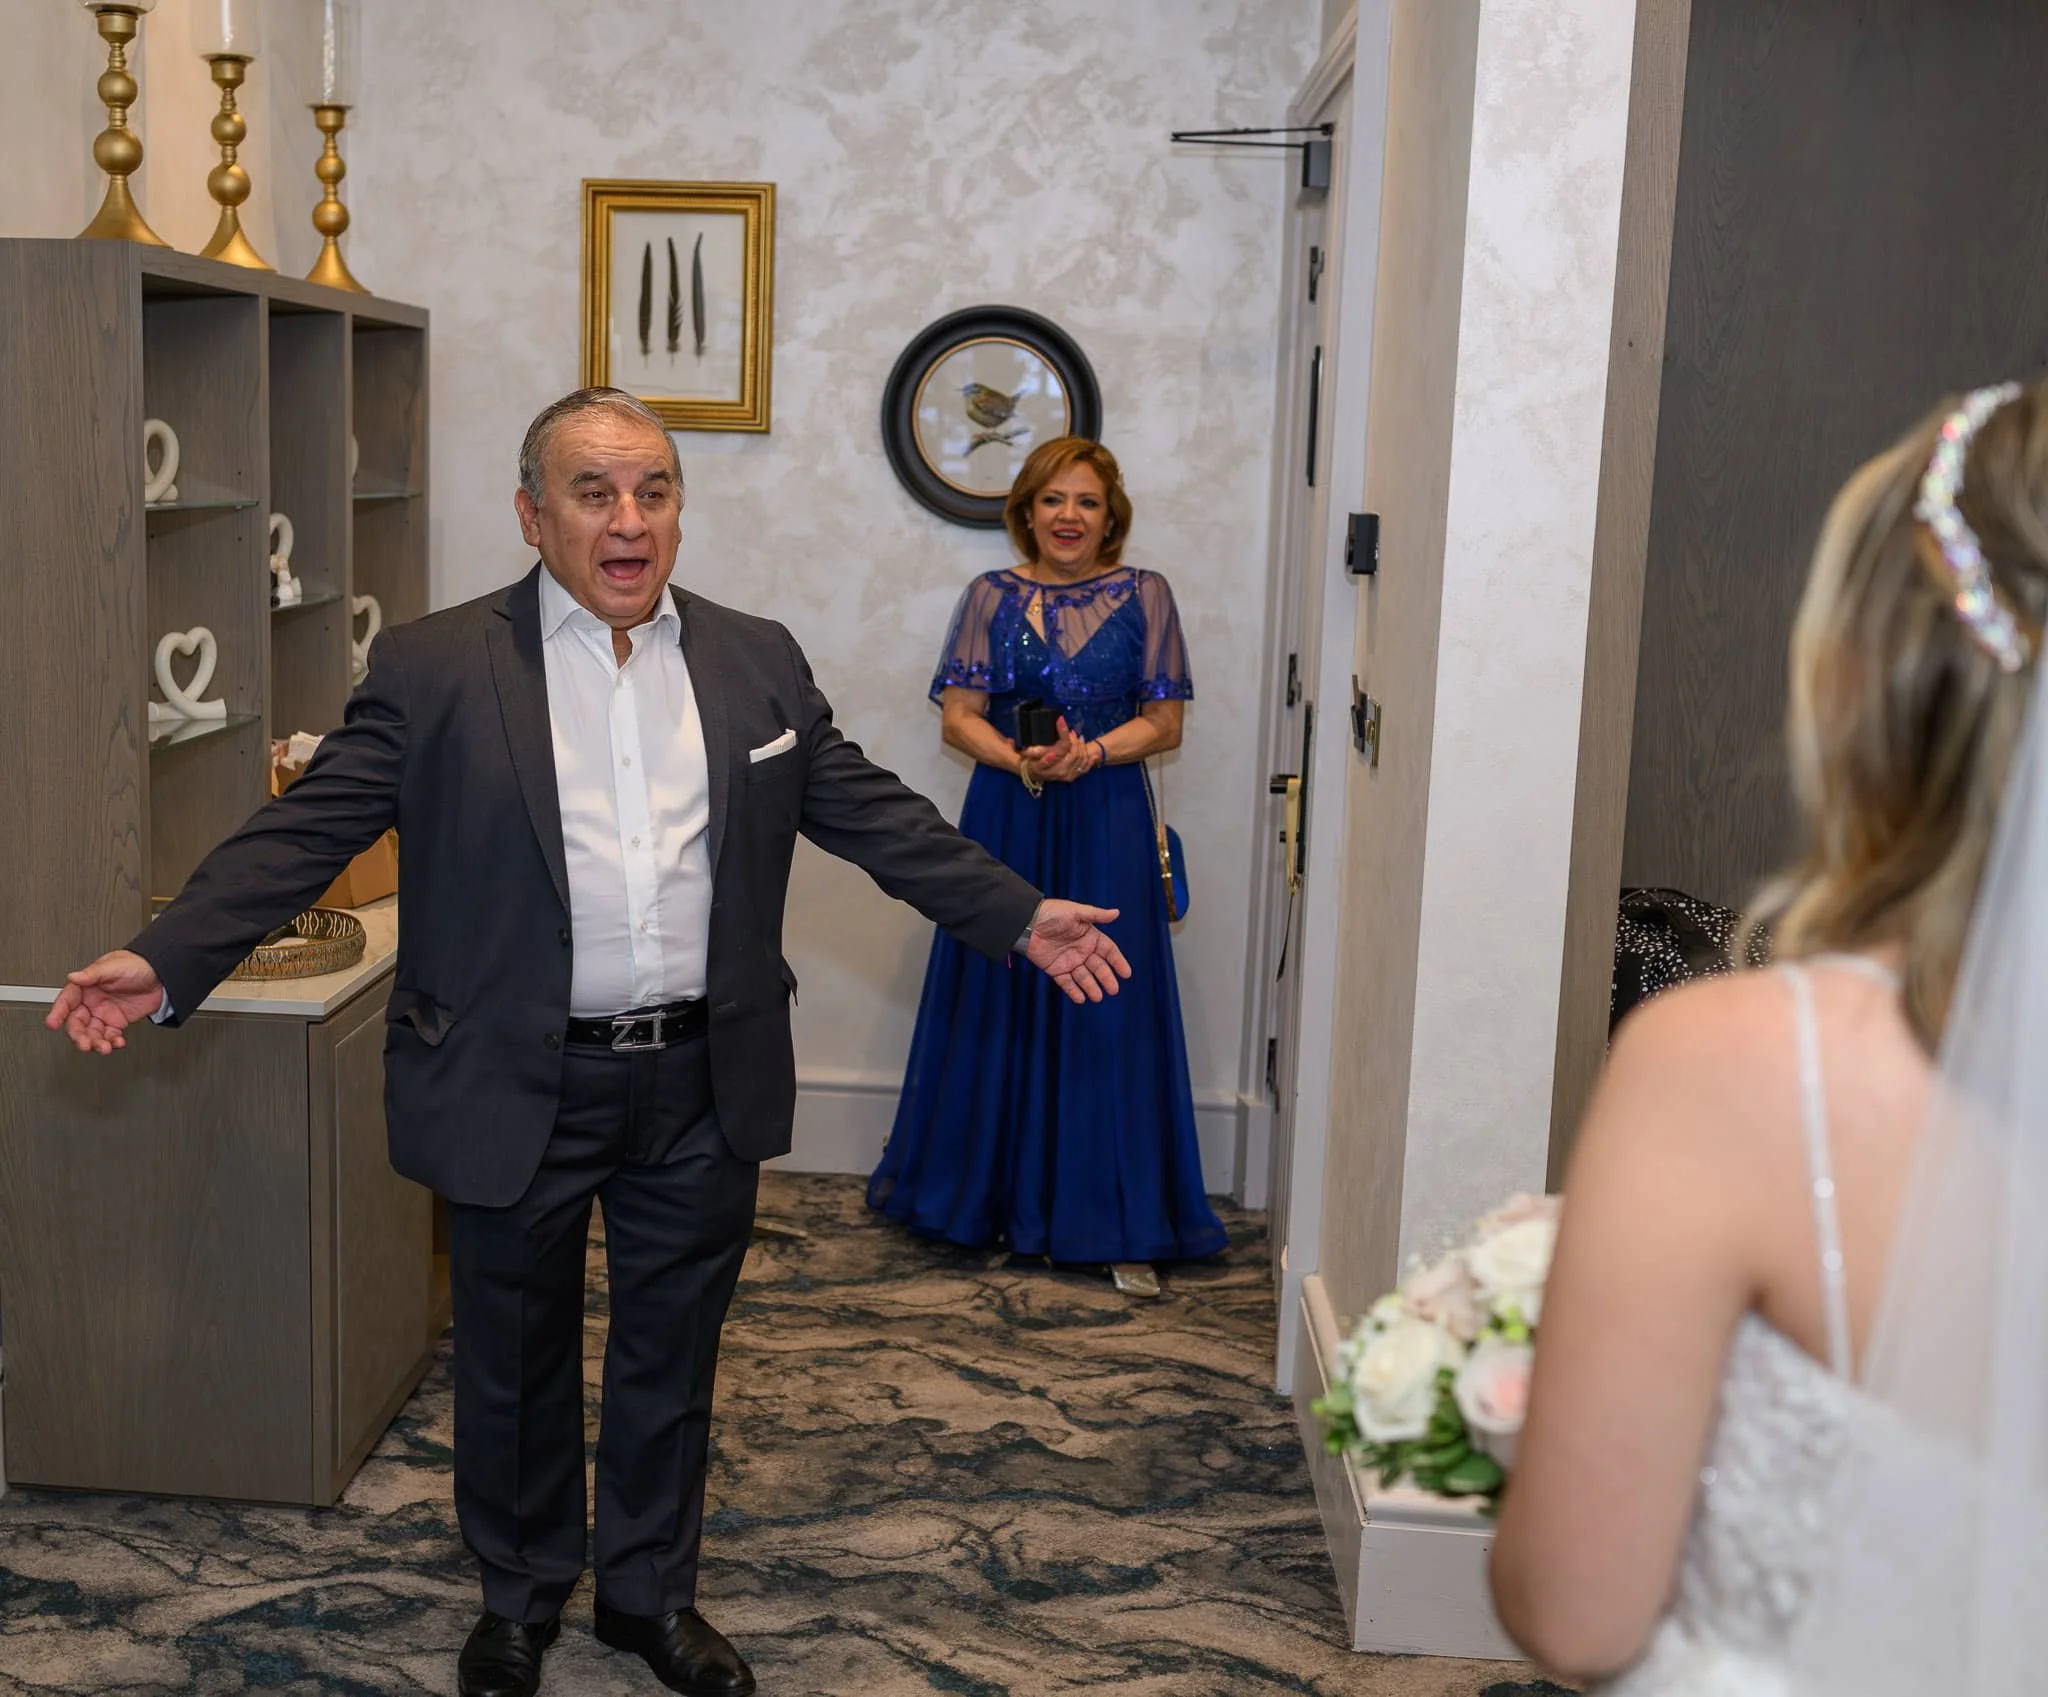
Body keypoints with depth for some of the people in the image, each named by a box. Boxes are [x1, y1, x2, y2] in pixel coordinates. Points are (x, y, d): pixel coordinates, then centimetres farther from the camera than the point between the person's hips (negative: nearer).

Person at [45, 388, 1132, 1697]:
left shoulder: (758, 661, 5)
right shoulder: (433, 670, -5)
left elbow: (871, 814, 8)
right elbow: (306, 831, -7)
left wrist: (1022, 914, 4)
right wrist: (165, 962, -17)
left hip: (702, 1091, 2)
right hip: (518, 1089, -2)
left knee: (673, 1356, 16)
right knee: (518, 1361, 15)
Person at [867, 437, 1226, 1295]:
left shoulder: (1144, 596, 3)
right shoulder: (990, 597, 6)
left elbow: (1164, 722, 0)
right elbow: (958, 716, 1)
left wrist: (1088, 754, -17)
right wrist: (1023, 762, -17)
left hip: (1107, 826, -1)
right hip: (1005, 821, 1)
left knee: (1106, 1013, 0)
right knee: (996, 1007, 6)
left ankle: (1116, 1222, 7)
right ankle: (987, 1194, 20)